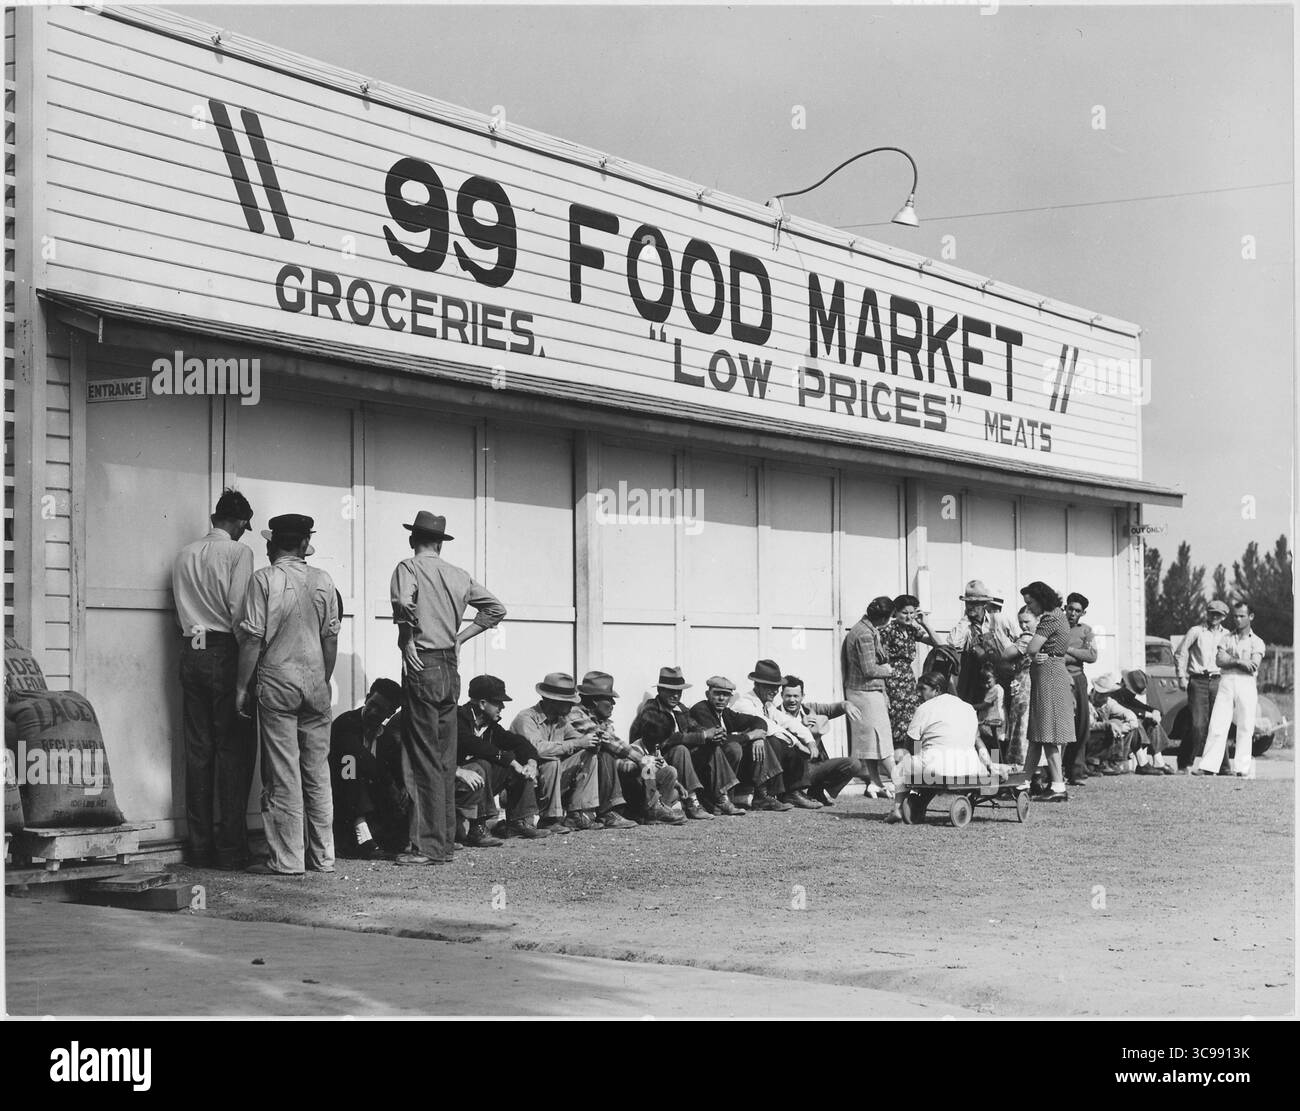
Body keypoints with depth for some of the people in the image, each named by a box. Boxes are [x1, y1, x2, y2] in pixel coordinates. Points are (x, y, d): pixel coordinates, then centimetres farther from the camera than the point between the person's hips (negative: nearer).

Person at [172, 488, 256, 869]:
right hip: (225, 652, -5)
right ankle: (230, 845, -3)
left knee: (197, 749, 7)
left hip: (191, 650, 5)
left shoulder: (185, 555, 13)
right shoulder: (239, 552, -5)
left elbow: (181, 607, 11)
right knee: (233, 749, -1)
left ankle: (198, 845, 9)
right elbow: (239, 612, -12)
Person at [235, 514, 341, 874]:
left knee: (283, 774, -2)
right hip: (315, 682, 4)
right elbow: (331, 637, 8)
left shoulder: (264, 579, -6)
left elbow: (252, 638, -9)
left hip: (277, 682, -4)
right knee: (318, 772, 9)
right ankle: (323, 855, 12)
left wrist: (242, 686, -2)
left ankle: (286, 858, -1)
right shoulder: (322, 580, 5)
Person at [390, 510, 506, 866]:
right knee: (445, 759, 11)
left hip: (422, 666, -6)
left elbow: (404, 602, -25)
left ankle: (429, 846, -5)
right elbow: (496, 608, 17)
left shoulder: (408, 568, -5)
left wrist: (407, 642, -11)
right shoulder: (459, 575, 11)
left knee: (423, 759, -4)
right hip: (451, 669, 6)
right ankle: (445, 842, 16)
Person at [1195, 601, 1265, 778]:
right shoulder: (1227, 639, 16)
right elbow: (1219, 660, 0)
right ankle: (1208, 766, -9)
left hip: (1246, 684, -1)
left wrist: (1230, 660, -4)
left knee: (1245, 728, -2)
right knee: (1217, 725, -6)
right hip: (1226, 683, 1)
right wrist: (1240, 661, -10)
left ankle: (1243, 768, 2)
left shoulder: (1256, 642, 9)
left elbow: (1253, 667, -7)